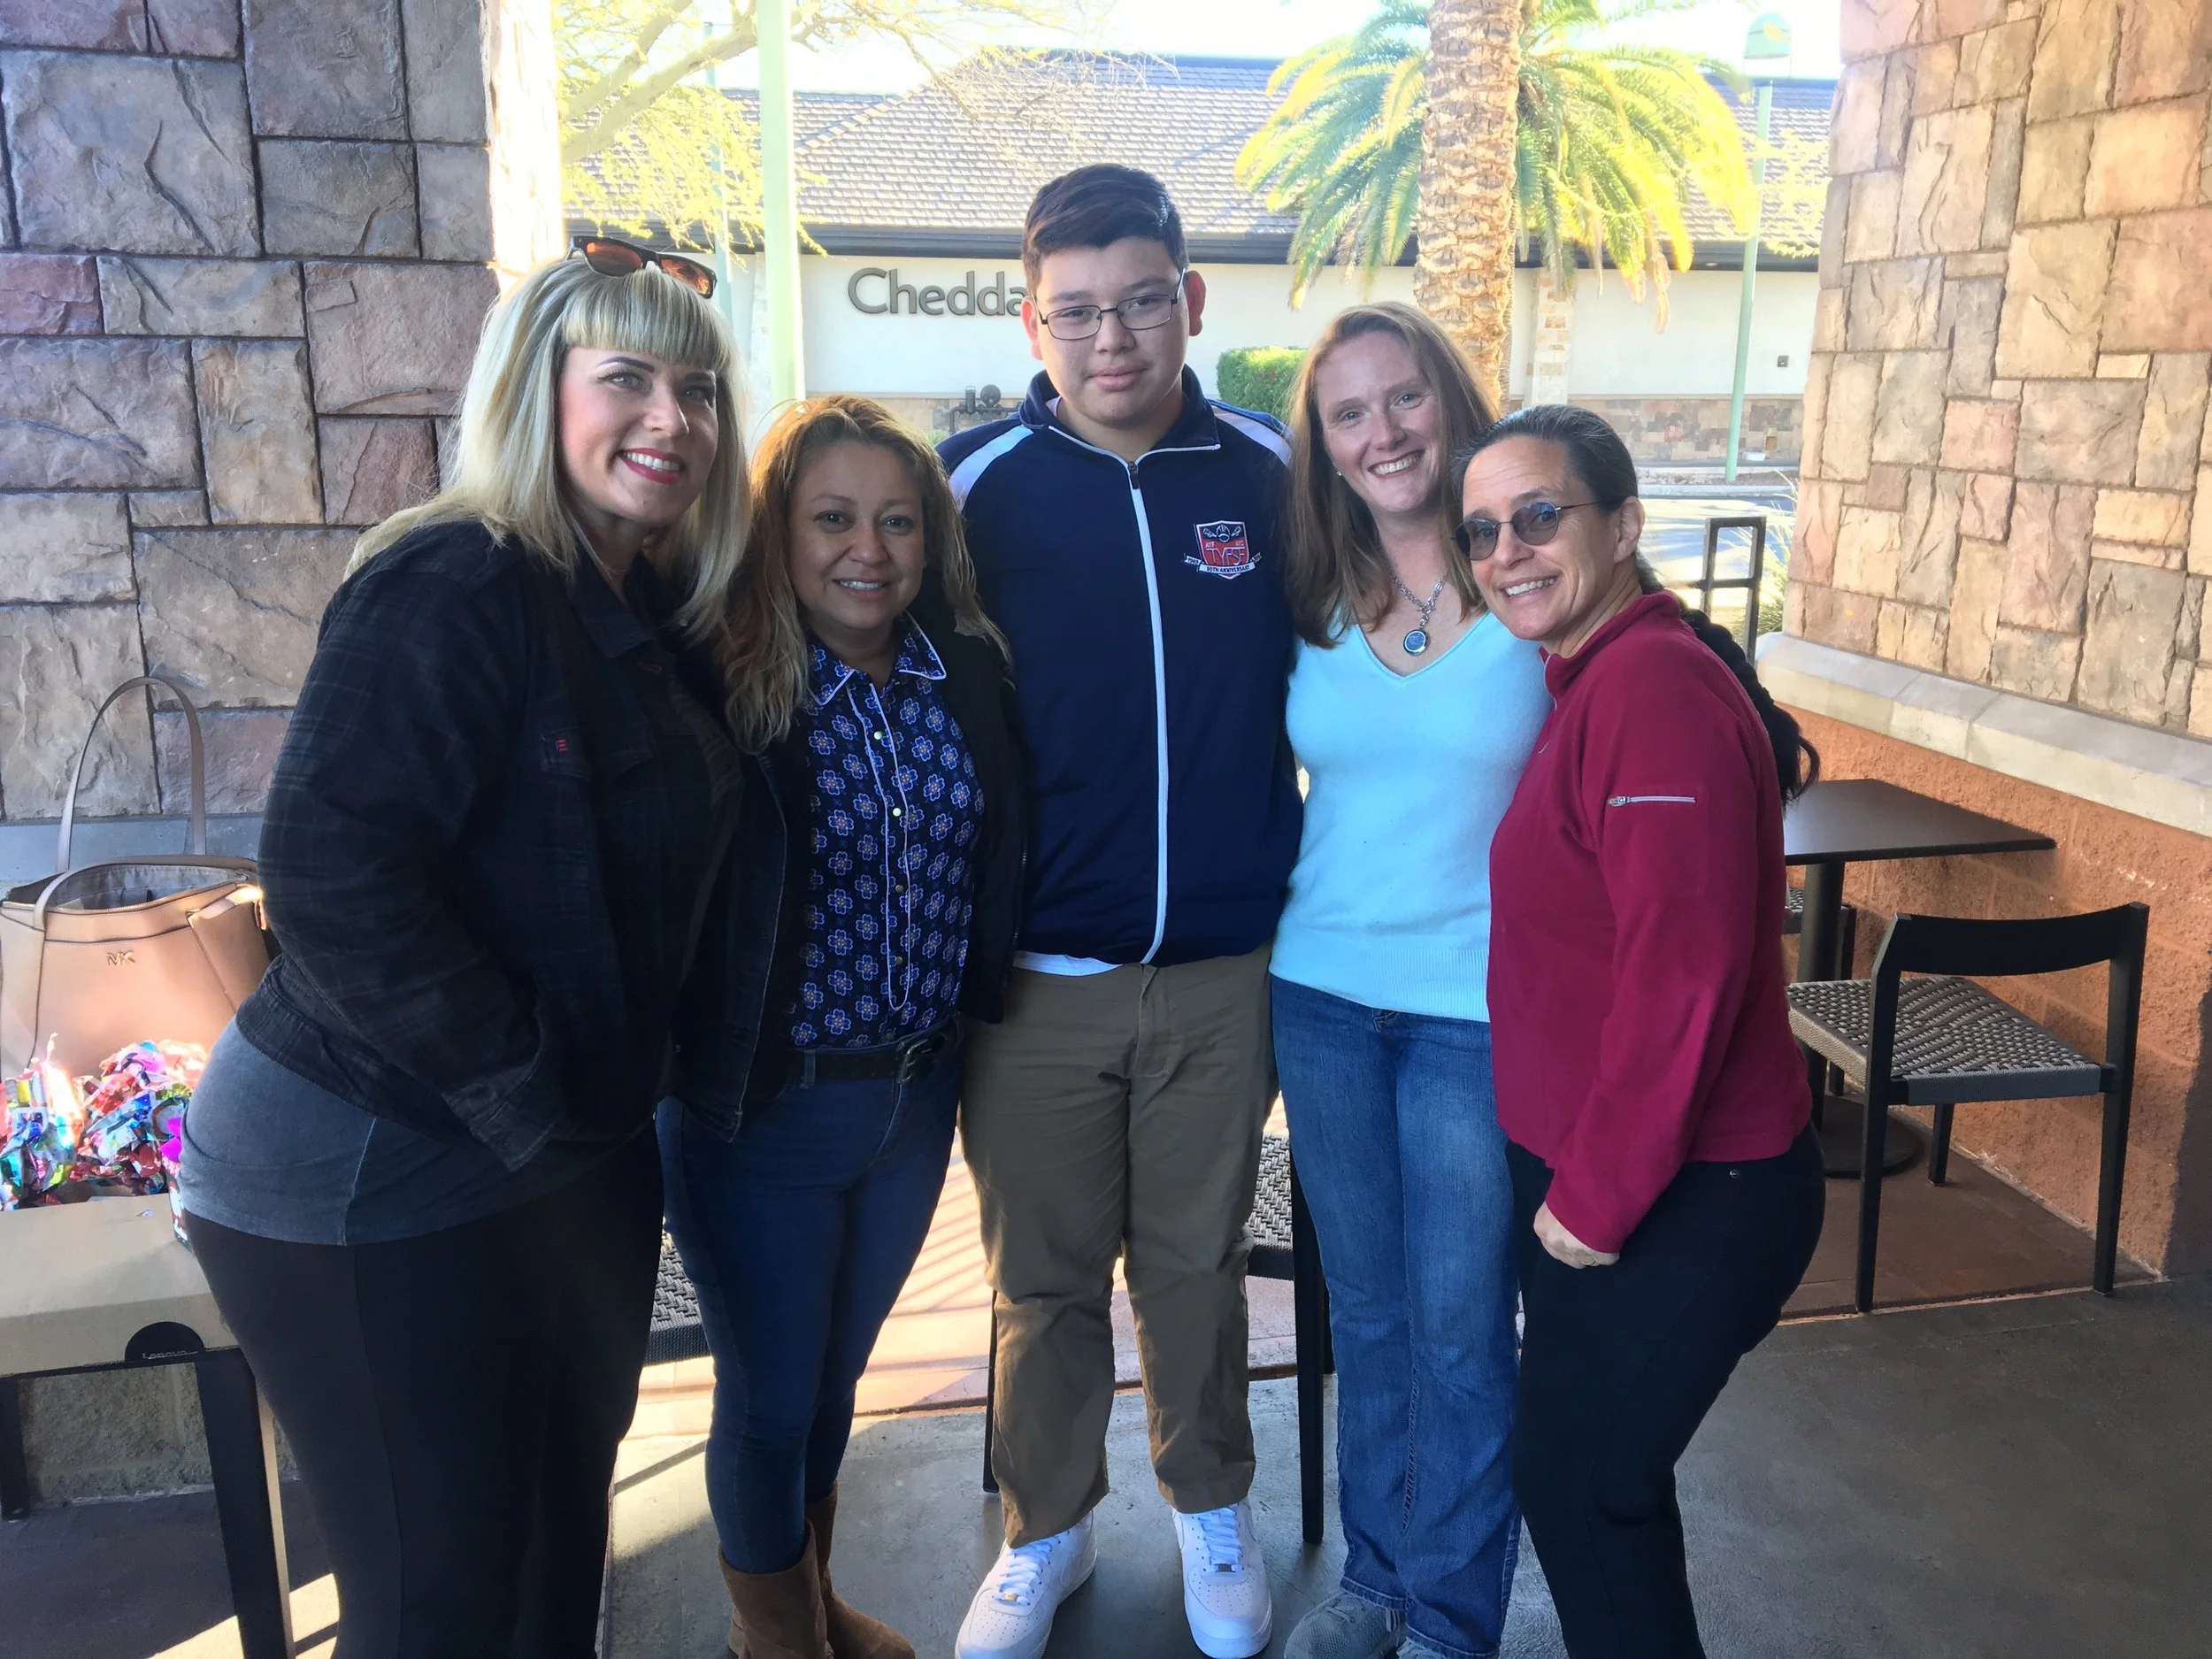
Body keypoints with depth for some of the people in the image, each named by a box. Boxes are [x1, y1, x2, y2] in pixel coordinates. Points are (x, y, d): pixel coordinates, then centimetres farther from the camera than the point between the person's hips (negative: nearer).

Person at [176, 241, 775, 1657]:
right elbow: (333, 873, -27)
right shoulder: (455, 587, -19)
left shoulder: (659, 619, 6)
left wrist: (616, 1082, 3)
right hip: (375, 1176, -8)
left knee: (563, 1529, 22)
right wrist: (521, 1094, -21)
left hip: (582, 1155, 8)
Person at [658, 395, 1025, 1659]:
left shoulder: (970, 673, -2)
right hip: (761, 1111, -4)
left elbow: (1000, 864, 7)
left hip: (917, 1092, 5)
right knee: (770, 1398, 13)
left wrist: (975, 1013, 3)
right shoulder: (720, 685, -16)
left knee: (837, 1374, 24)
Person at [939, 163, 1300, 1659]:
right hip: (1037, 973, -1)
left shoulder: (1273, 472, -2)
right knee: (1046, 1278, 15)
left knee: (1198, 1259, 18)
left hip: (1225, 971, 1)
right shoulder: (977, 483, -7)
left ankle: (1213, 1507, 42)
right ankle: (1047, 1532, 38)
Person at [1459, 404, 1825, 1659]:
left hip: (1682, 1197, -9)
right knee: (1598, 1471, 23)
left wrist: (1596, 1196, -18)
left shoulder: (1654, 688, -23)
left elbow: (1684, 971, -26)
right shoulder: (1593, 681, 9)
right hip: (1589, 1178, 9)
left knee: (1580, 1485, 9)